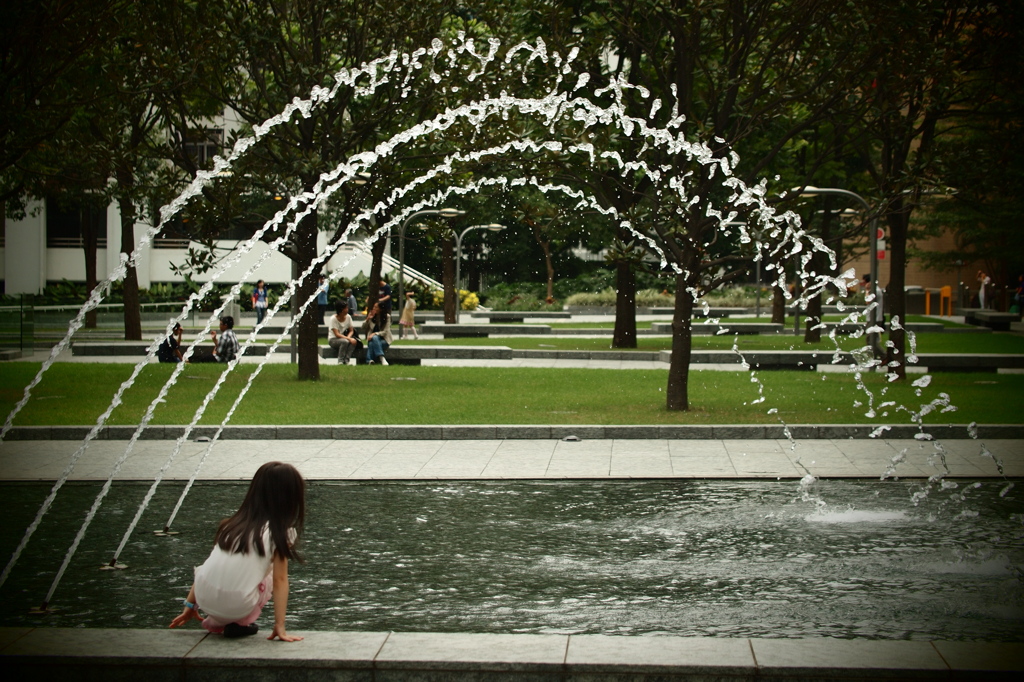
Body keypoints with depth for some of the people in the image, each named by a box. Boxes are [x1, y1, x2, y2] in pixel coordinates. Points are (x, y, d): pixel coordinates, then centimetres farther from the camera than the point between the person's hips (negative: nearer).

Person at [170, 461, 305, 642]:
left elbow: (208, 568, 16)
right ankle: (241, 624, 8)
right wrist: (280, 626, -3)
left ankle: (215, 622, 20)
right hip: (237, 607, -5)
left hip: (205, 600, 5)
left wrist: (190, 605, 22)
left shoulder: (235, 523, 15)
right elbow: (280, 580, -4)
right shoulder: (281, 532, 1)